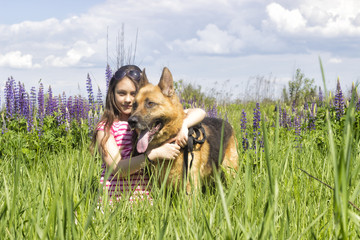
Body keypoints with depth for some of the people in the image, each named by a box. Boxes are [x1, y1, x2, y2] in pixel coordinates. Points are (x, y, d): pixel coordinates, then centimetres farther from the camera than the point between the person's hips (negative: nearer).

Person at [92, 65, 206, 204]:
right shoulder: (105, 128, 1)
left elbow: (199, 113, 6)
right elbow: (116, 168, -11)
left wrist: (183, 125, -16)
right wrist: (155, 154, -20)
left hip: (146, 197, 3)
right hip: (112, 198, -2)